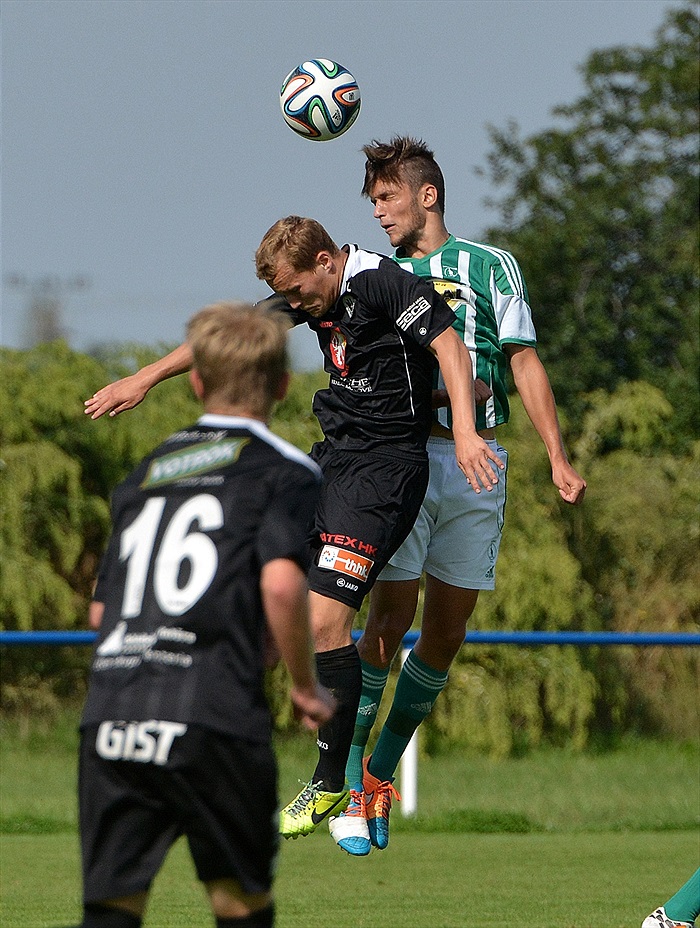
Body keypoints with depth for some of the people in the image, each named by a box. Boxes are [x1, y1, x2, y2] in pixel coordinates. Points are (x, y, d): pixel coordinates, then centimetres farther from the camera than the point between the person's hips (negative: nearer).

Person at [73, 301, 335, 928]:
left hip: (109, 714, 4)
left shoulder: (147, 472, 22)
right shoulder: (286, 471, 4)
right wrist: (307, 689, 1)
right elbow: (281, 583, -12)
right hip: (213, 721, -4)